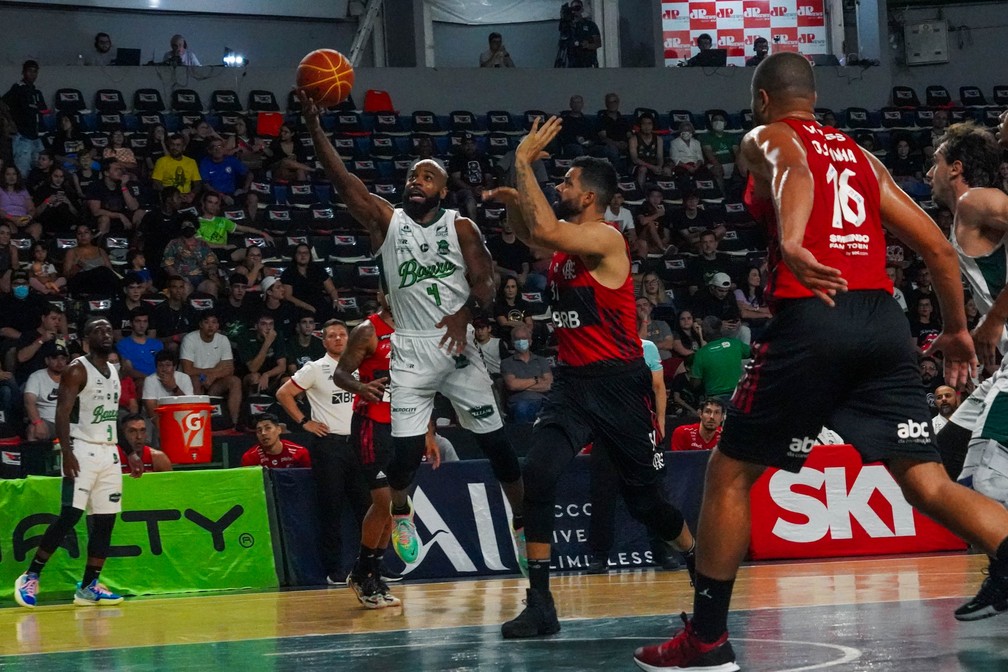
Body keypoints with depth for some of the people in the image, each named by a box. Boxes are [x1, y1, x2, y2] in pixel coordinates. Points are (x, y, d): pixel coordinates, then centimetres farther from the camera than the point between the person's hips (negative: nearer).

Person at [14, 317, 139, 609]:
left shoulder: (113, 373, 16)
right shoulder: (77, 370, -7)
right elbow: (62, 413, -14)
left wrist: (130, 453, 17)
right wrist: (67, 453, -24)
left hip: (109, 453, 8)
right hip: (83, 450, -8)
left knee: (105, 520, 3)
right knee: (70, 515, -15)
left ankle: (88, 587, 8)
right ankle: (30, 577, -7)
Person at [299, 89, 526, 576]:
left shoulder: (461, 227, 4)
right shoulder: (386, 221, 5)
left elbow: (485, 282, -4)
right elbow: (343, 181, -7)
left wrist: (466, 311, -25)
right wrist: (314, 126, -19)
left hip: (457, 344, 0)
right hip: (410, 349, 0)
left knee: (495, 440, 1)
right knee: (406, 449, -9)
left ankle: (523, 523, 16)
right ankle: (400, 514, 20)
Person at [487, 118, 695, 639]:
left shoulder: (605, 239, -15)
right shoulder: (567, 237, 9)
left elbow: (543, 230, -31)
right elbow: (529, 230, 30)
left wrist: (524, 160, -22)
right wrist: (514, 200, 6)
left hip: (618, 383, -7)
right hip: (572, 381, 7)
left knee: (644, 499, 6)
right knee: (537, 474, -17)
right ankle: (539, 604, -16)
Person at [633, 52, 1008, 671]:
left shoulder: (766, 138, 10)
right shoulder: (861, 155, 25)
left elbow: (794, 167, -17)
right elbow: (938, 247, 22)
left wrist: (791, 243, -35)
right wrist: (958, 330, 34)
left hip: (812, 314, -5)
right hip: (885, 319, 5)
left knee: (730, 474, 11)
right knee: (929, 484, 2)